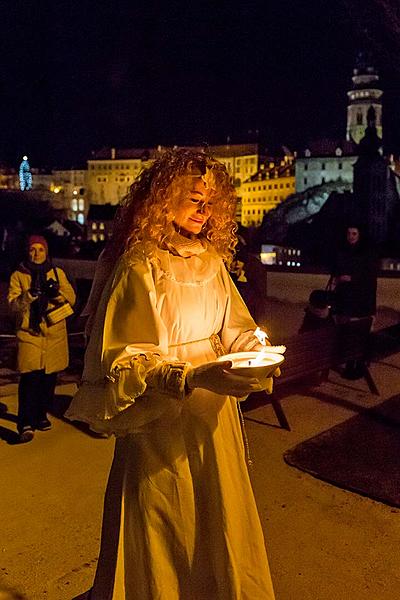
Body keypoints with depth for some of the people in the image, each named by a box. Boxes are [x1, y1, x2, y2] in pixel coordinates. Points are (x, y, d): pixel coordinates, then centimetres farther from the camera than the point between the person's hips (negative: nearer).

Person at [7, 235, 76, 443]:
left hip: (55, 333, 3)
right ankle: (25, 424, -9)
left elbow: (71, 298, 3)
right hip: (29, 332, -2)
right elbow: (13, 304, -5)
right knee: (29, 377, -12)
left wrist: (56, 292, -17)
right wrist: (30, 294, -21)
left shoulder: (58, 273, 10)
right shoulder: (18, 275, 5)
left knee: (49, 377, 9)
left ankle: (41, 415, 27)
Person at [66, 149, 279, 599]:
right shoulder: (141, 266, -16)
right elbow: (122, 359, -20)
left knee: (219, 516, 21)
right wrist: (191, 377, -30)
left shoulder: (211, 260, 4)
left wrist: (254, 349, -8)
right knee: (164, 532, 12)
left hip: (214, 413, 6)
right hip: (162, 419, -6)